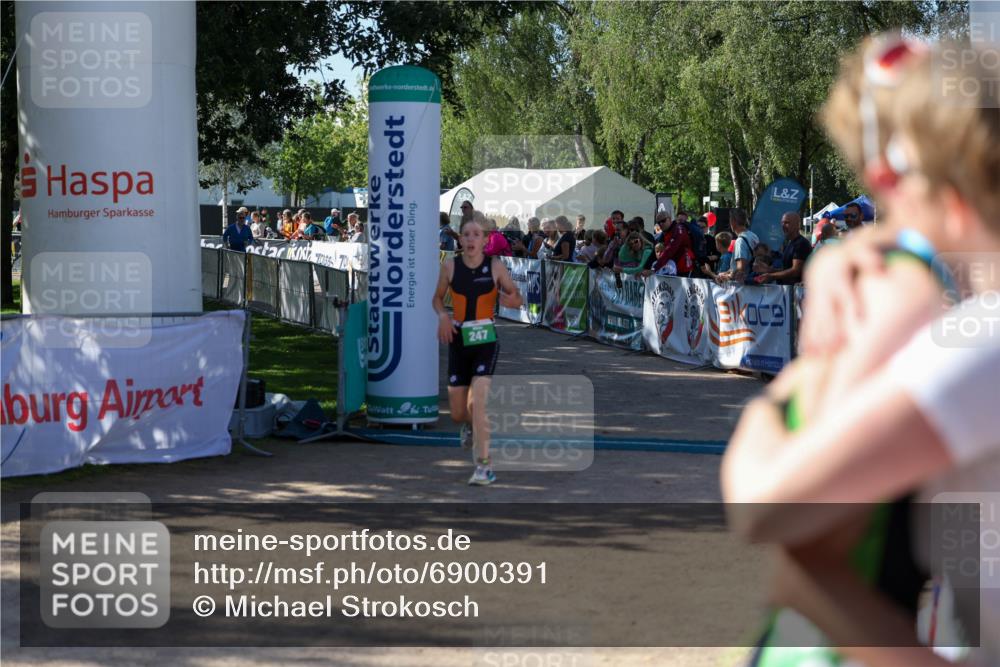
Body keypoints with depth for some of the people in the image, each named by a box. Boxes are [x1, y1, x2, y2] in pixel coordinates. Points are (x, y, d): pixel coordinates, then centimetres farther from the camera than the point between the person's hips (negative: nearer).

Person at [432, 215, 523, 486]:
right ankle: (469, 424, 46)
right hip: (458, 340, 2)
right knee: (457, 412, 7)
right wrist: (442, 315, -10)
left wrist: (508, 299, -19)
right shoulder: (450, 266, -2)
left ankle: (484, 466, -13)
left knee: (477, 402, -19)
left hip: (486, 340, -2)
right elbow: (438, 298, 12)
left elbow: (517, 299, 5)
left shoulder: (495, 266, -5)